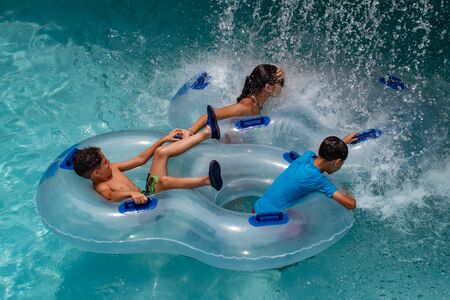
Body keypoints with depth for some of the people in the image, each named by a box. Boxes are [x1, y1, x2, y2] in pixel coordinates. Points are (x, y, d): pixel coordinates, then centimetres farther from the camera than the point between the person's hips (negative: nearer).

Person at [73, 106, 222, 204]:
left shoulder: (112, 168, 10)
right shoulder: (101, 187, -15)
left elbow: (140, 159, 16)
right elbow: (111, 195, -40)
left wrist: (164, 139, 15)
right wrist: (131, 194, -62)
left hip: (148, 190, 9)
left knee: (161, 152, 0)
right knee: (164, 181, -39)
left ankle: (207, 132, -3)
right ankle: (207, 180, -51)